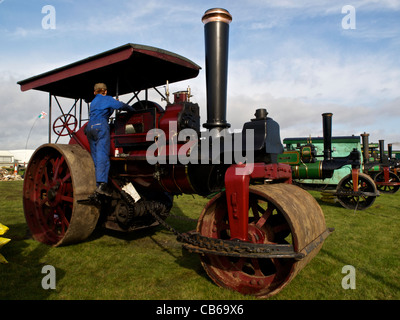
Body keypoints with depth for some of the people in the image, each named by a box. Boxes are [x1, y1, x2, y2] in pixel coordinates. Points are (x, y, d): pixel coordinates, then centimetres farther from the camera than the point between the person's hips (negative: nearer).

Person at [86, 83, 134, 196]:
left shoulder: (93, 102, 30)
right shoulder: (107, 99, 10)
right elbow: (120, 105, -4)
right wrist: (132, 110, 10)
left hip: (89, 127, 7)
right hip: (101, 126, -6)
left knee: (95, 157, 5)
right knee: (103, 156, -16)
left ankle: (96, 184, 1)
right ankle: (101, 184, -28)